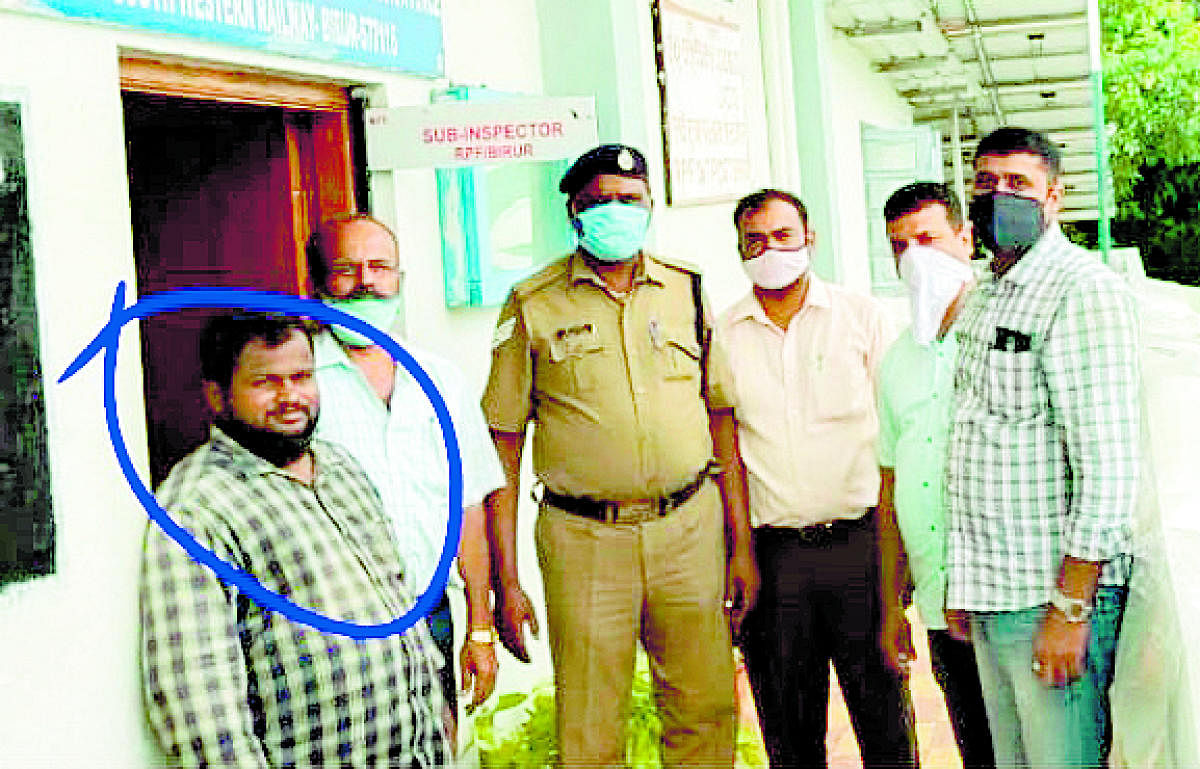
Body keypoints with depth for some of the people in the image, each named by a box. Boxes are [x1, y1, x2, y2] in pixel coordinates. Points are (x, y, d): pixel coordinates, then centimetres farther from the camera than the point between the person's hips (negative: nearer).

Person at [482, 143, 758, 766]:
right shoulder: (533, 306, 0)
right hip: (583, 539, -2)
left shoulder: (688, 290, 8)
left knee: (705, 713, 9)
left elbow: (721, 420, 10)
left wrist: (741, 546, 6)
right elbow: (504, 443, -1)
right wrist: (505, 580, -5)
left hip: (689, 528, 2)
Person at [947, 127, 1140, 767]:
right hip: (993, 595, 8)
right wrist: (962, 582, 16)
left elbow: (1107, 462, -19)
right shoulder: (983, 297, 15)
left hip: (1053, 594, -8)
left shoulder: (1082, 289, -13)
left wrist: (1070, 608, -21)